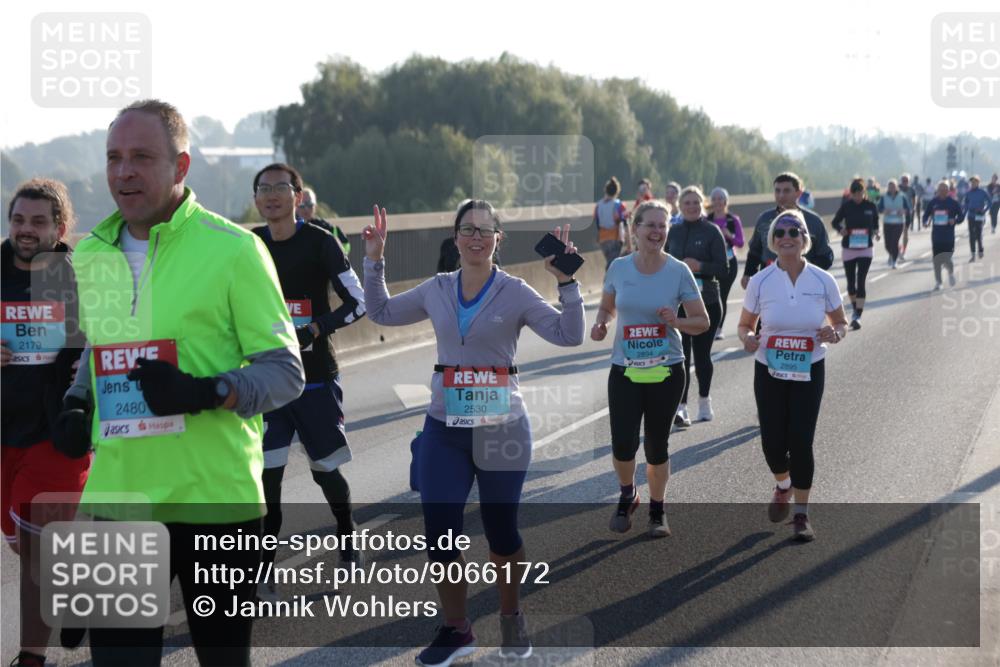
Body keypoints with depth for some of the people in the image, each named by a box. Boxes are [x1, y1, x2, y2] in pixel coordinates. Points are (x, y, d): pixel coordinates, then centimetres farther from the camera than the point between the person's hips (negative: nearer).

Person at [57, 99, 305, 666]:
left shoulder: (233, 248, -7)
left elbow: (285, 373, -6)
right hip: (118, 498, 4)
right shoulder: (90, 256, 10)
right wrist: (77, 403, 7)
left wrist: (205, 393, -23)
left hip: (216, 498, -4)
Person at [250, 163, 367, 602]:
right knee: (267, 474, -5)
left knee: (325, 471, 7)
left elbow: (358, 303, -9)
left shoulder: (320, 242, -7)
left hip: (316, 379, -2)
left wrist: (315, 329, -21)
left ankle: (347, 539, 34)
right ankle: (264, 570, 2)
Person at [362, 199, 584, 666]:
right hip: (444, 429, 3)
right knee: (438, 532, -1)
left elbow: (569, 335, -12)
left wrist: (567, 283, -22)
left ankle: (511, 618, 31)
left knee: (501, 530, 8)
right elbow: (381, 313, 18)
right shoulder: (436, 290, 5)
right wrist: (374, 261, 9)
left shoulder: (515, 293, -5)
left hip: (502, 428, -3)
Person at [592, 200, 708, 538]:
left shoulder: (679, 271, -6)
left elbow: (702, 322, 0)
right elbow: (606, 307, 15)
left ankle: (657, 511, 29)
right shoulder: (619, 268, -1)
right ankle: (627, 496, 24)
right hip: (625, 370, 1)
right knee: (623, 446, -8)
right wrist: (600, 324, -7)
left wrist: (676, 321, -20)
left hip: (666, 372, -1)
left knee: (656, 446, 7)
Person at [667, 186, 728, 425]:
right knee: (680, 355, -7)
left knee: (701, 354, 8)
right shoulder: (673, 232, 8)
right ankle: (680, 407, -11)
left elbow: (723, 270, -7)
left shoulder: (712, 231, -4)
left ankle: (704, 401, 27)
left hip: (706, 302, -2)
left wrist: (699, 266, -20)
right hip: (677, 302, 2)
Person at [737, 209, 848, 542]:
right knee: (772, 442, 1)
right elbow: (744, 325, 5)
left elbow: (841, 323, 6)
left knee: (801, 441, -7)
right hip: (769, 371, 1)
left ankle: (801, 514, 11)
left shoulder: (823, 281, -6)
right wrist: (748, 338, -18)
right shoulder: (760, 281, -6)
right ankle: (783, 487, 37)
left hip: (809, 372, -1)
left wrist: (835, 334, -18)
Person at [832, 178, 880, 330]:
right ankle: (855, 309, 34)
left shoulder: (871, 207, -3)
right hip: (848, 248, 2)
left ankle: (858, 316, -12)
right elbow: (835, 222, 6)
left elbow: (875, 222, 12)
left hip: (866, 249, -2)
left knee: (861, 281, -11)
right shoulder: (846, 206, -4)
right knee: (851, 281, 11)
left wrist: (876, 232, -8)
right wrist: (841, 229, -15)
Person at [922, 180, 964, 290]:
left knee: (946, 260, -6)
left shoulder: (953, 202, -2)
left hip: (949, 236, -2)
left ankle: (951, 272, 27)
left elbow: (960, 216, 3)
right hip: (936, 236, 2)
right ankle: (938, 282, 15)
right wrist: (925, 222, -10)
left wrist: (955, 221, -18)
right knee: (937, 260, 1)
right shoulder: (933, 202, 3)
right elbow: (926, 214, 11)